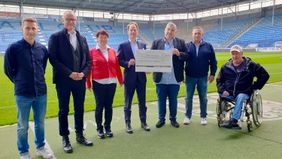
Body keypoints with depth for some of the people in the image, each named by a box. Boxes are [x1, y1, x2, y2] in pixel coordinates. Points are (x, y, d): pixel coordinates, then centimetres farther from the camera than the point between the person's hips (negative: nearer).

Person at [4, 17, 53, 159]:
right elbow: (8, 70, 1)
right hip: (23, 94, -3)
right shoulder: (13, 48, -9)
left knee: (40, 123, 15)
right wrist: (20, 83, 7)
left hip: (41, 92, 3)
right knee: (23, 126, 9)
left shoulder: (42, 49, 1)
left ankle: (40, 148, 33)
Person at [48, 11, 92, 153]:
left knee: (79, 109, 12)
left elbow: (88, 59, 10)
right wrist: (69, 73, -17)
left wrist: (83, 73, -7)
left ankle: (80, 135, 26)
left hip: (80, 79, 4)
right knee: (64, 110, 6)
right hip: (63, 80, -4)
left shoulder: (82, 38, 11)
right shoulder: (55, 37, -3)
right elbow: (53, 59, -11)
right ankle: (65, 139, 19)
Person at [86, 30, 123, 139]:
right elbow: (88, 68, -2)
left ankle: (108, 128, 21)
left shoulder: (112, 51, 9)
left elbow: (117, 67, 9)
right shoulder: (92, 52, 0)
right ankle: (99, 129, 17)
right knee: (99, 106, 4)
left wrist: (120, 80, 8)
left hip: (111, 83, 3)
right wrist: (88, 83, -5)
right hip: (98, 83, -3)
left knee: (109, 106, 9)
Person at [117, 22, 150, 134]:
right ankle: (128, 124, 19)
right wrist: (128, 63, -21)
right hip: (129, 77, -3)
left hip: (141, 76, 3)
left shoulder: (143, 45, 9)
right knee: (128, 102, 7)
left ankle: (143, 122, 26)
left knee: (142, 101, 12)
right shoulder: (123, 45, -1)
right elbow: (119, 60, -5)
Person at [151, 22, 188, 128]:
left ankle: (173, 119, 26)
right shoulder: (156, 42, 5)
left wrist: (178, 53, -18)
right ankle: (161, 119, 24)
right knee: (161, 100, 10)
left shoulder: (181, 42, 6)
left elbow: (186, 56, 0)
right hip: (161, 78, 0)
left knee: (173, 100, 11)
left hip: (174, 78, 0)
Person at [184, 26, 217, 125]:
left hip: (203, 77, 0)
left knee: (203, 98, 8)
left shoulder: (208, 46, 3)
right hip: (190, 77, 0)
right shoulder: (187, 46, 2)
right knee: (188, 97, 7)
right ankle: (187, 116, 19)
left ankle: (203, 117, 21)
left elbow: (213, 61, 5)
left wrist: (212, 74, 0)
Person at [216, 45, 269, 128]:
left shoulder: (250, 65, 8)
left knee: (240, 97, -36)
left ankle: (234, 120, -42)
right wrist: (223, 90, -1)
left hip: (243, 93, -3)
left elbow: (265, 75, 9)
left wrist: (255, 87, 1)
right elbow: (219, 80, 18)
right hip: (228, 93, 3)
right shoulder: (226, 67, 14)